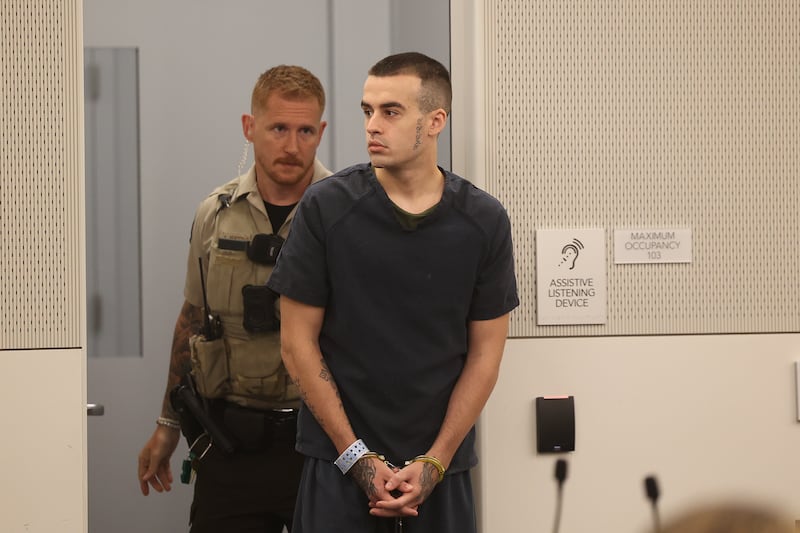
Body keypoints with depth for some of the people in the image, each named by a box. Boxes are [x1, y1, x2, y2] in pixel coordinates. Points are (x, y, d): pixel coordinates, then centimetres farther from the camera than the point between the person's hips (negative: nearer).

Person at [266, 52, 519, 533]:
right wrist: (357, 459, -8)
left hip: (443, 466, 1)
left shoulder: (484, 221, -2)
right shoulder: (326, 207, -6)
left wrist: (433, 464, -6)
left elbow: (485, 353, 2)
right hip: (340, 466, -1)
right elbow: (298, 342, -3)